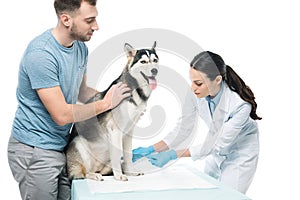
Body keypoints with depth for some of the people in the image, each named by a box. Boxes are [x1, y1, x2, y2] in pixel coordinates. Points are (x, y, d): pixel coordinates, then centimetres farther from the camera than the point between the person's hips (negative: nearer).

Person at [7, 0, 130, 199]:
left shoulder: (81, 47, 2)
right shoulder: (41, 54, -24)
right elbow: (62, 115, -23)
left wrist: (114, 97, -2)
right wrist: (105, 103, -14)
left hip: (61, 145, 7)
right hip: (35, 151, -7)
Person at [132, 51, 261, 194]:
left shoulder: (240, 104, -36)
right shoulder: (195, 94, -23)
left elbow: (217, 146, -30)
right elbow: (183, 130, -11)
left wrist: (173, 155, -34)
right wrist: (151, 149, -21)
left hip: (240, 153, -5)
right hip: (217, 152, 5)